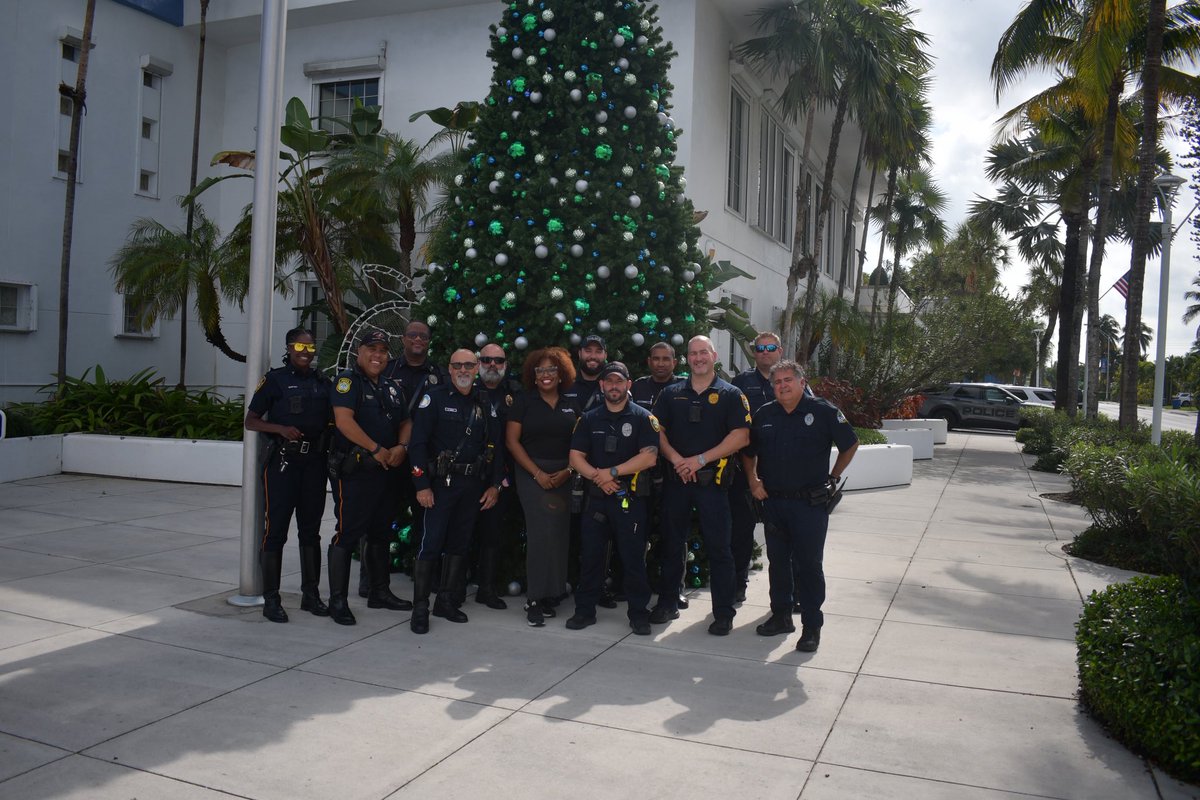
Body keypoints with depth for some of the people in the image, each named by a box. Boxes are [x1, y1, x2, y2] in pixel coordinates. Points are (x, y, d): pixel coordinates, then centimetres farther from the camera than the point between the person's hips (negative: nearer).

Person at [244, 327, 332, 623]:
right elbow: (251, 421, -2)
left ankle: (311, 594, 19)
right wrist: (281, 429, -17)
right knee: (275, 529, -3)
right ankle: (271, 599, 4)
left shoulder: (323, 382, 12)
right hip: (282, 462, -4)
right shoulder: (275, 379, 0)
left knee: (311, 530, 11)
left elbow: (332, 420, 21)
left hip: (315, 462, 5)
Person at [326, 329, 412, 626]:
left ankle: (379, 591, 26)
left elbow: (405, 423, 19)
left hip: (386, 471, 8)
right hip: (354, 470, -7)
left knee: (380, 532, 15)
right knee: (348, 534, -6)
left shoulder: (392, 388, 17)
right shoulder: (347, 380, -6)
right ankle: (337, 600, 2)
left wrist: (401, 448, -3)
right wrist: (377, 449, -17)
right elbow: (344, 420, -18)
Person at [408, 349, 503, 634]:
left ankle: (447, 602, 21)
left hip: (473, 486, 5)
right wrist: (422, 485, -14)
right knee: (431, 544, -6)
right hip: (441, 482, -5)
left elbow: (494, 447, 13)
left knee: (460, 545, 10)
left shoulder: (484, 405, 10)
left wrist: (494, 484, 6)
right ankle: (420, 609, 1)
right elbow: (418, 443, -8)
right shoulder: (434, 398, -4)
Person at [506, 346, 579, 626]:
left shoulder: (571, 404, 8)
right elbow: (512, 441, -4)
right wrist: (538, 474, -10)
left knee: (560, 534, 3)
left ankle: (550, 595, 15)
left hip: (564, 476, 4)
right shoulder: (523, 401, 0)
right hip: (532, 474, -3)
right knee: (542, 533, -11)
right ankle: (535, 599, -3)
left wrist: (567, 472, -7)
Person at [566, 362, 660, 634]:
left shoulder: (643, 418, -1)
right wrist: (597, 476, -13)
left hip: (631, 499, -3)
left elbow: (649, 457, -11)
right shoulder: (589, 419, 10)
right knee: (590, 555, 8)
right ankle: (585, 610, 19)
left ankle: (639, 614, 12)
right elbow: (576, 457, 5)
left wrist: (611, 472, -14)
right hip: (596, 498, 3)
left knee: (633, 558, 1)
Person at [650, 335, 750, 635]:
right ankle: (668, 603, 25)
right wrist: (676, 459, -11)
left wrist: (700, 459, -14)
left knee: (718, 548, 0)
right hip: (675, 479, 3)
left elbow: (740, 437, -8)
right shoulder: (671, 394, 10)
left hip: (712, 480, -3)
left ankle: (724, 613, 10)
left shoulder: (731, 394, 1)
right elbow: (657, 431, 6)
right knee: (671, 543, 11)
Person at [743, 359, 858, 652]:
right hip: (773, 502, 4)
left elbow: (850, 445, 4)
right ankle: (781, 615, 28)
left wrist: (833, 478, 2)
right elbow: (749, 452, 19)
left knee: (809, 564, -1)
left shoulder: (824, 412, -5)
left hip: (810, 504, -4)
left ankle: (812, 625, 9)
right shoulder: (764, 415, 7)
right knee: (777, 562, 13)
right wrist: (753, 481, 7)